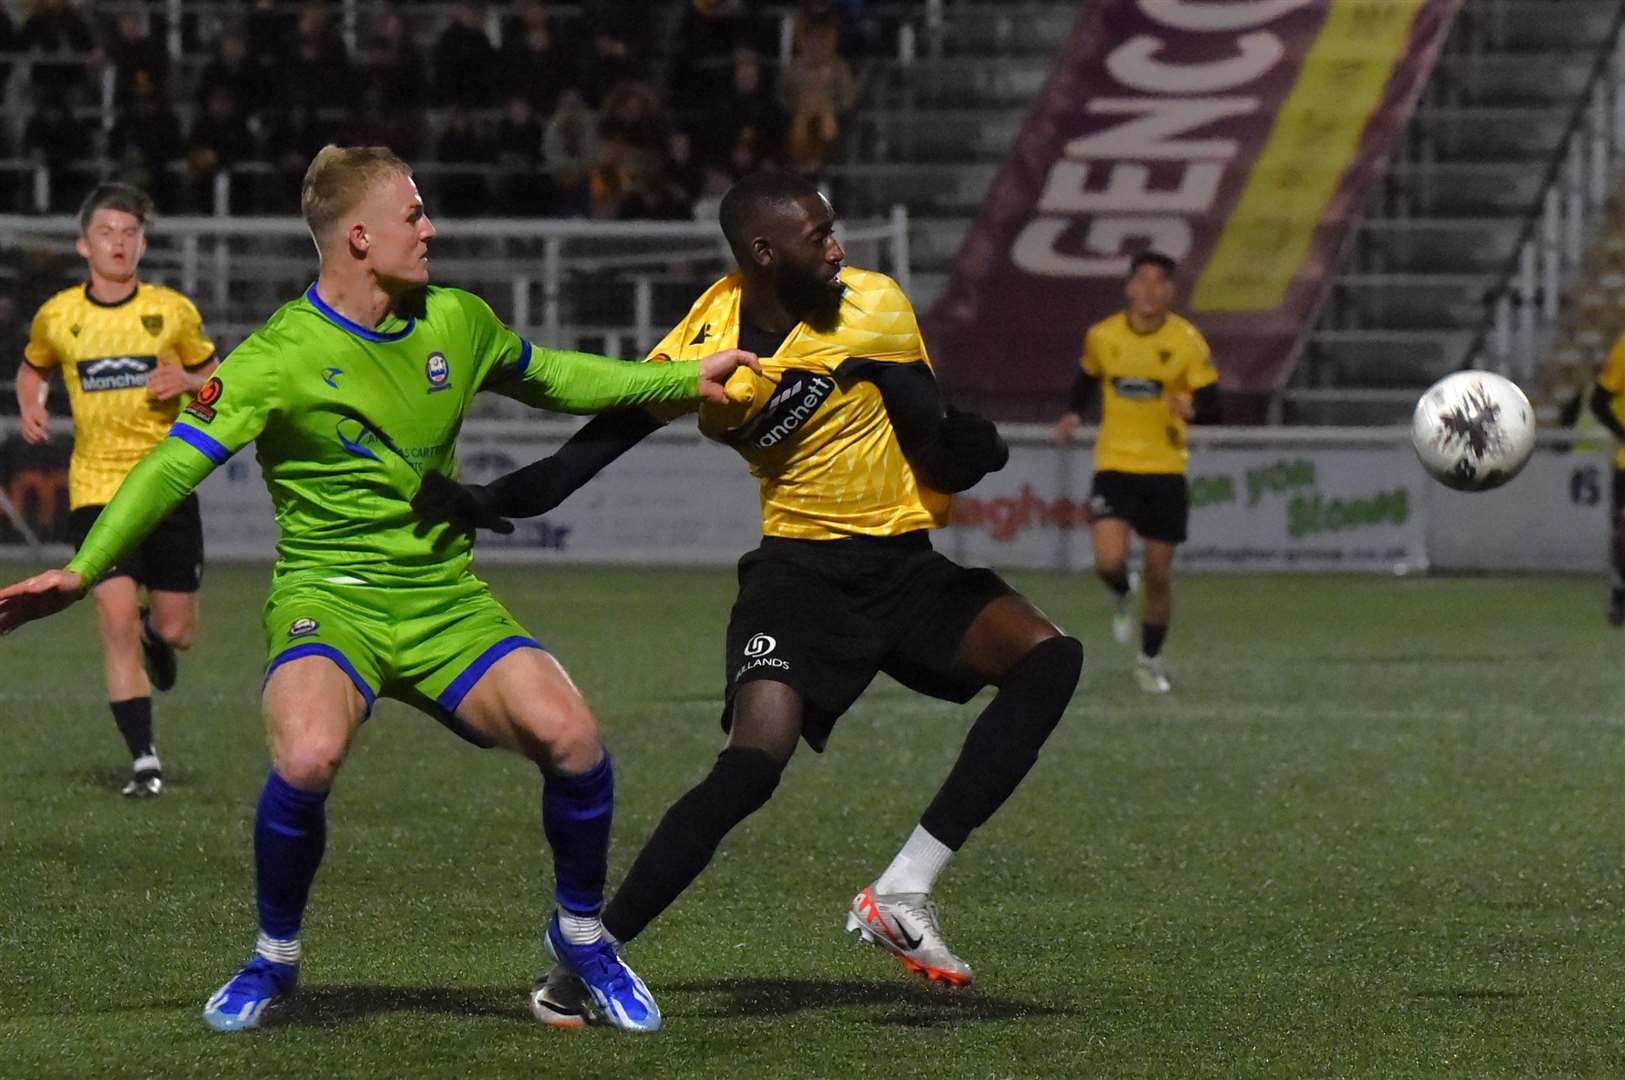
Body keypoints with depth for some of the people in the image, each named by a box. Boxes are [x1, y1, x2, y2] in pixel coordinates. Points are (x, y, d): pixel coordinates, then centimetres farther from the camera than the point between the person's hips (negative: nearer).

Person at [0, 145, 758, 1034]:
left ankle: (579, 932, 8)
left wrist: (683, 381, 21)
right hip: (329, 597, -4)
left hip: (445, 597, 4)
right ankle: (274, 959, -5)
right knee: (307, 755, -35)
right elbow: (175, 466, -16)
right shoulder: (280, 359, -11)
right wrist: (85, 568, -27)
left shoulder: (457, 323, 7)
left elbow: (551, 378, 25)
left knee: (569, 736, -21)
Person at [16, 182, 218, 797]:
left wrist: (188, 382, -13)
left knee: (177, 630, 4)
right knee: (116, 618, -15)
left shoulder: (173, 312, 0)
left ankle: (154, 635, 44)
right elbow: (32, 369, 20)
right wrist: (29, 407, -1)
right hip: (97, 487, -1)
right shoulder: (56, 317, 1)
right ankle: (144, 759, -8)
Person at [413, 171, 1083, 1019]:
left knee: (1048, 659, -21)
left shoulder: (871, 309, -8)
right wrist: (483, 500, -25)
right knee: (751, 763, -24)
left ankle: (901, 894, -20)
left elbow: (936, 458, -5)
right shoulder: (701, 352, -11)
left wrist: (966, 453, -29)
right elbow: (593, 447, -9)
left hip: (906, 561, 3)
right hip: (801, 565, -3)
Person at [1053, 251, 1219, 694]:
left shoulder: (1187, 342, -8)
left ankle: (1150, 660, 27)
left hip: (1166, 469, 0)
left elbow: (1212, 405, -9)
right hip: (1114, 464, 0)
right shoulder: (1102, 336, -1)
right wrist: (1073, 415, 1)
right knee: (1109, 562, -19)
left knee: (1159, 574, 5)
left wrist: (1191, 408, -32)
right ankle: (1123, 599, 19)